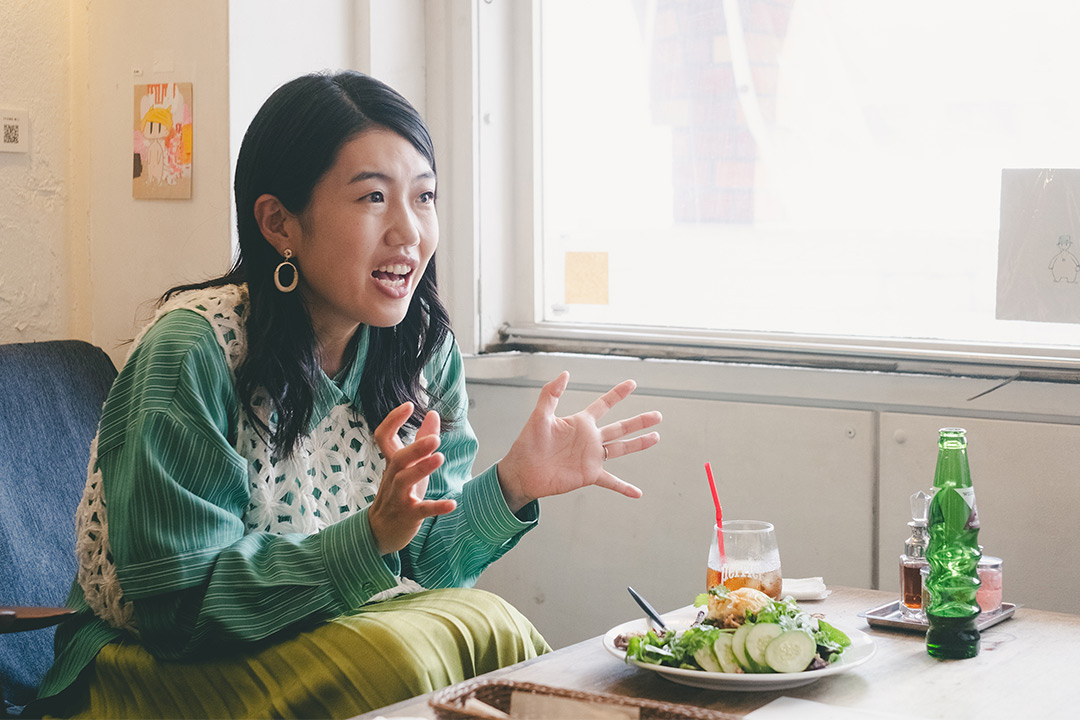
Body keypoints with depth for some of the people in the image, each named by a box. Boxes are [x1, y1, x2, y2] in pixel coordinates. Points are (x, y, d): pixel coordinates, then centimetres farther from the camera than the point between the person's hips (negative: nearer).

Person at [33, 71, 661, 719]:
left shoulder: (427, 350, -1)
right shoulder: (192, 352, -21)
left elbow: (419, 567, 2)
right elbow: (179, 605, -23)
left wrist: (512, 484, -16)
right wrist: (371, 536, -33)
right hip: (166, 665, -5)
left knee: (492, 629, -21)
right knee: (395, 658, -29)